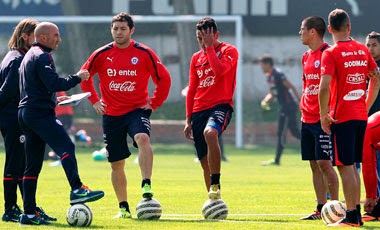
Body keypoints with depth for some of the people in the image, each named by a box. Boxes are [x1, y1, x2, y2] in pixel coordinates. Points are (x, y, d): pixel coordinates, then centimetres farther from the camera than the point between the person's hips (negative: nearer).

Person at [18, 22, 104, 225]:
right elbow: (54, 83, -19)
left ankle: (29, 213, 4)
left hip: (26, 113, 10)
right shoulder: (42, 57, -8)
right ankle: (77, 190, -38)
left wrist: (53, 99, 28)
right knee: (66, 147, -22)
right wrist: (77, 78, -9)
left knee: (33, 165, 7)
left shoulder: (29, 57, 25)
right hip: (40, 113, -10)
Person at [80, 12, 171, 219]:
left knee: (143, 139, -34)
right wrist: (94, 100, 9)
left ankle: (146, 186, -39)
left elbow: (164, 78, 4)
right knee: (116, 163, 7)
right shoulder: (101, 55, 1)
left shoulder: (144, 53, -4)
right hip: (111, 114, 3)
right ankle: (123, 208, 18)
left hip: (137, 110, -3)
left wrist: (154, 103, -1)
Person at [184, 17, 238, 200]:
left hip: (220, 106, -6)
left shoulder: (229, 51, 0)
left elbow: (220, 70, -21)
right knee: (205, 161, 5)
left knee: (210, 133, -37)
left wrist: (210, 46, -11)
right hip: (199, 110, 6)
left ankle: (216, 186, -33)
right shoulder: (196, 58, 17)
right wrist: (188, 120, 16)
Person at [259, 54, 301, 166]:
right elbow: (272, 93, 22)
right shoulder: (269, 77, 13)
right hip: (284, 107, 10)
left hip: (288, 106, -10)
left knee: (281, 134, -6)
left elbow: (291, 87, -17)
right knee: (295, 132, 12)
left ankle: (277, 160, -2)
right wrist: (265, 101, 3)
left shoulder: (278, 74, -16)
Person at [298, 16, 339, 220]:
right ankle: (321, 209, 12)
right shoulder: (306, 57, 16)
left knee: (324, 163, -9)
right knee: (314, 165, 8)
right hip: (307, 119, 8)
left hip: (322, 119, -8)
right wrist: (303, 108, 16)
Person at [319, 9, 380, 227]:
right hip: (361, 117, 6)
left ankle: (351, 216, -4)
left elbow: (325, 86, -19)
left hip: (342, 117, -6)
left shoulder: (331, 53, -10)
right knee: (352, 166, 15)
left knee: (345, 166, -3)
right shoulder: (362, 49, 9)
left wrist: (324, 115, -10)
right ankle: (356, 212, 18)